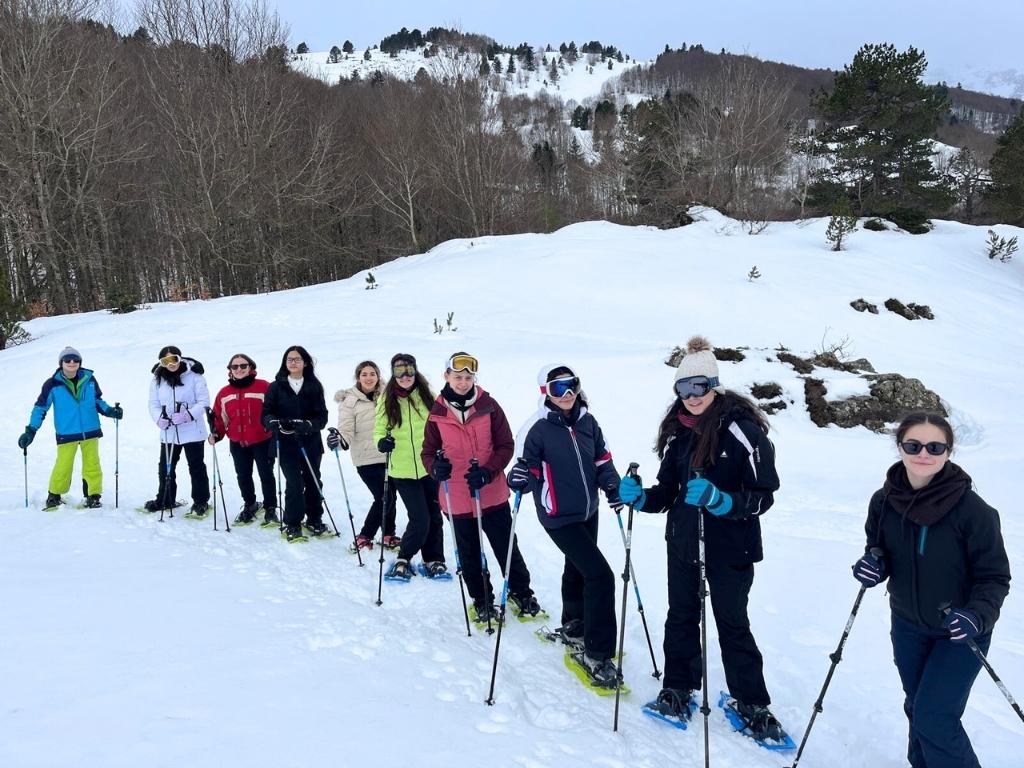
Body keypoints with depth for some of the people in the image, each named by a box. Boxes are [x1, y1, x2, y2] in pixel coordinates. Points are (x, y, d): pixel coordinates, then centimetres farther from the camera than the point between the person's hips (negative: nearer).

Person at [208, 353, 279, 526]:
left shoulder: (264, 387, -10)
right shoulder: (224, 393, 5)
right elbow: (220, 417, 10)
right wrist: (216, 434, -4)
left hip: (262, 441, -4)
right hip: (237, 443, 4)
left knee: (266, 475, 5)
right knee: (243, 477, 15)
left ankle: (270, 508, 20)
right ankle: (249, 505, 34)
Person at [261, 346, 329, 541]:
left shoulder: (314, 386, 3)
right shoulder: (276, 387, 3)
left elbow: (322, 416, -1)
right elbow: (266, 414, 1)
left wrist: (308, 425, -20)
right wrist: (274, 422, -21)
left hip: (310, 442, 1)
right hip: (286, 444, -1)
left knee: (313, 481, 9)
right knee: (294, 483, -8)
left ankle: (314, 520, 28)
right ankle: (292, 524, 8)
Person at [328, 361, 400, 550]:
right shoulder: (350, 400, -8)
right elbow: (347, 431, -15)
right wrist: (339, 440, -34)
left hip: (389, 455, 5)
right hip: (367, 459, -5)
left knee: (390, 496, 12)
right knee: (384, 498, -10)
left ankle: (388, 536, 28)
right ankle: (363, 537, 6)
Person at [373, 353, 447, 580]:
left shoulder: (427, 396, 0)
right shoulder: (386, 400, -1)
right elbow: (379, 430, 3)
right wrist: (382, 442, -18)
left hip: (429, 467, 2)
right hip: (402, 470, -2)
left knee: (434, 516, 10)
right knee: (420, 519, -7)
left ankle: (434, 560, 29)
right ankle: (403, 559, 16)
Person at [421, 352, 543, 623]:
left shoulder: (489, 406, -7)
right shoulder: (437, 413, -3)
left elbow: (506, 445, -5)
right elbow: (428, 451, 3)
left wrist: (488, 472, -19)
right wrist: (436, 467, -19)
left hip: (492, 494, -1)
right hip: (457, 498, 1)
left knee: (507, 547, 12)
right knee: (469, 556, 16)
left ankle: (520, 591, 36)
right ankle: (482, 600, 37)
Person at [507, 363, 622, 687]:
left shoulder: (587, 421, -1)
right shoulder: (537, 428, -17)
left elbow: (601, 458, 11)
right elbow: (528, 473, -13)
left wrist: (612, 486, -3)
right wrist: (519, 478, -35)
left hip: (588, 511, 7)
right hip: (559, 517, -7)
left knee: (578, 569, 24)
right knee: (600, 576, -12)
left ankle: (573, 628, 48)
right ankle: (596, 654, 1)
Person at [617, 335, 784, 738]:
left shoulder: (742, 430, -16)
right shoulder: (678, 431, 2)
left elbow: (762, 495, -18)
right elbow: (667, 491, 8)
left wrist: (718, 500, -33)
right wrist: (638, 496, -11)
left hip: (730, 545, -5)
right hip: (683, 542, 5)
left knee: (732, 623, 8)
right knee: (681, 616, 16)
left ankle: (752, 704, 26)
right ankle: (678, 689, 33)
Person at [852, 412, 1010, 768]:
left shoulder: (972, 509, -23)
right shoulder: (883, 502, -11)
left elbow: (995, 577, -15)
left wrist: (977, 616, -31)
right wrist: (873, 567, -19)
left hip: (961, 632, -4)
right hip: (908, 625, 4)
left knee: (933, 717, -7)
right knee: (917, 708, 19)